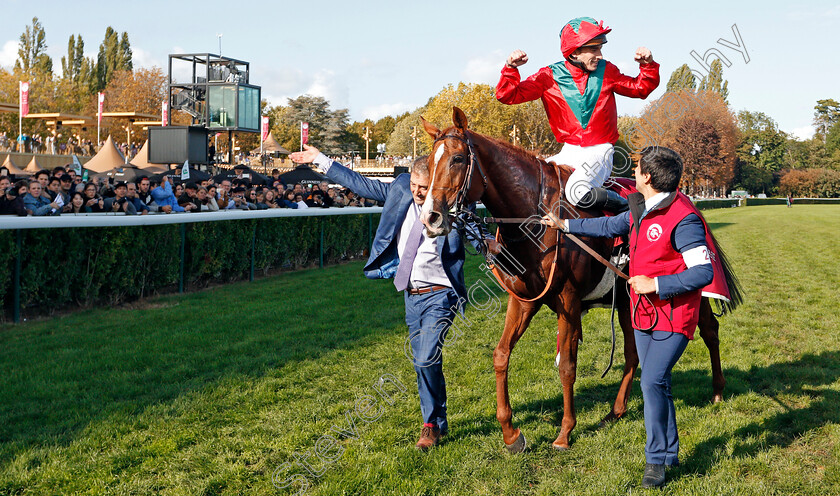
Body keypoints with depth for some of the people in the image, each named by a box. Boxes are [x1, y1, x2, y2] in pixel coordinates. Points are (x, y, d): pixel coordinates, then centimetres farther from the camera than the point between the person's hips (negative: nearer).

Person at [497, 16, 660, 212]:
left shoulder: (606, 72, 2)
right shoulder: (549, 77, -3)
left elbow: (640, 89, 16)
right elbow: (508, 96, -6)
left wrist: (648, 65, -3)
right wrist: (511, 68, -23)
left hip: (599, 152, -3)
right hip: (569, 152, 3)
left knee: (578, 191, -30)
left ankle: (628, 208, -9)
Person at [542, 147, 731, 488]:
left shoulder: (683, 219, -21)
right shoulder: (641, 210, 6)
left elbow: (703, 272, -24)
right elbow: (611, 226, 25)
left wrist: (655, 284, -24)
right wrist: (566, 225, 30)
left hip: (674, 315, -8)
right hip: (644, 313, 8)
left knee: (652, 382, -13)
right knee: (657, 384, 14)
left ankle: (656, 460, 2)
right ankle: (670, 454, 27)